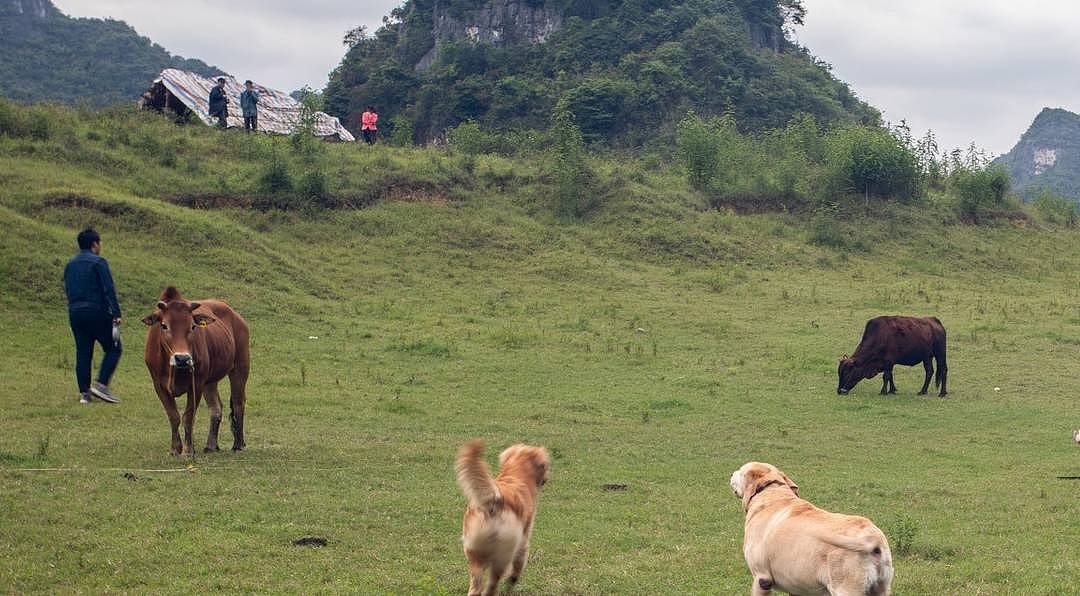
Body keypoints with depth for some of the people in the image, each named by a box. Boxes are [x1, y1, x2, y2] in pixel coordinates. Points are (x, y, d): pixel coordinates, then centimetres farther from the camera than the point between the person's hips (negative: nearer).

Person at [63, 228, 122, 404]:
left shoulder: (70, 265, 15)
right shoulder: (98, 262, -7)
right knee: (113, 349, 3)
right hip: (97, 311, -7)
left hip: (75, 313, 7)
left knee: (82, 353, 8)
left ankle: (84, 393, 4)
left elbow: (68, 291, 19)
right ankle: (101, 384, -10)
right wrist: (116, 314, -14)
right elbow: (109, 290, -13)